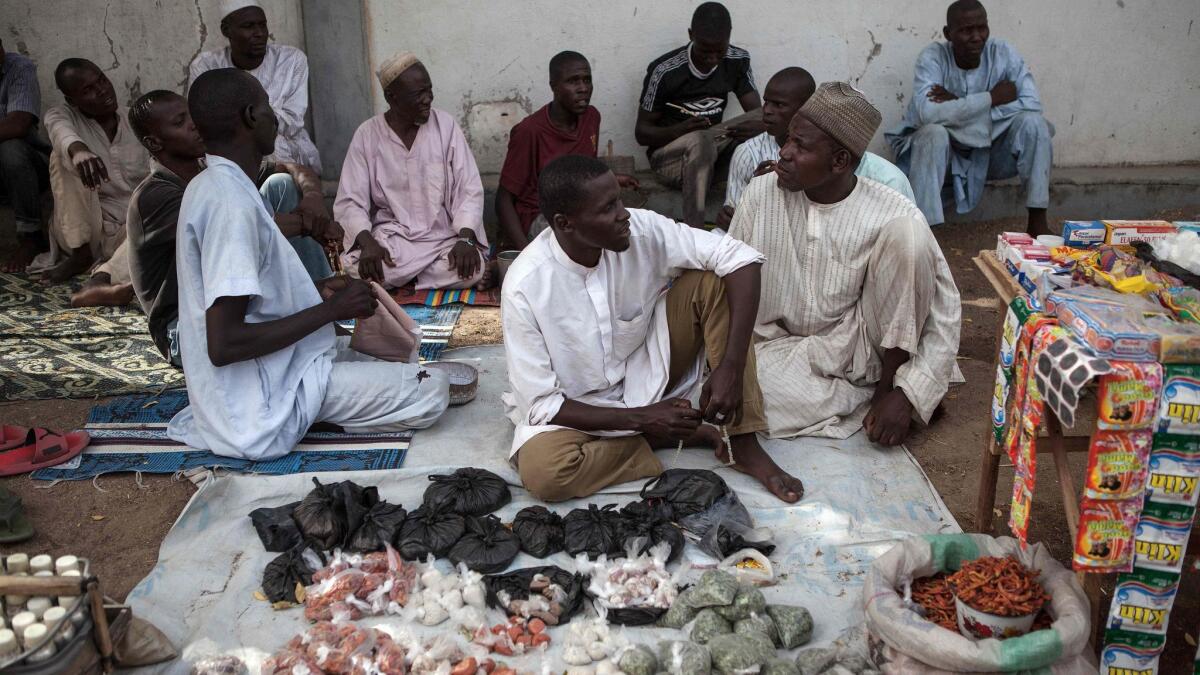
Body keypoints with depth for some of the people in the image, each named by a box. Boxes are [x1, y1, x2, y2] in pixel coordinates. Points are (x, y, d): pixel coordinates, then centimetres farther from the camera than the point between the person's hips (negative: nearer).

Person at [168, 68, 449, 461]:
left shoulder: (208, 187, 6)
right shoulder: (233, 204, -25)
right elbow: (223, 344, -29)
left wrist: (319, 290, 9)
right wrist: (331, 309, -21)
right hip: (265, 401, -10)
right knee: (432, 392, -12)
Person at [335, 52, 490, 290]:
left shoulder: (446, 125, 0)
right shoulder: (367, 135, 0)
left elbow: (469, 190, -3)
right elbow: (350, 201, -2)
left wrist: (466, 238, -21)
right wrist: (367, 242, -23)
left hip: (444, 237, 0)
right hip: (391, 238, 0)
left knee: (472, 269, -31)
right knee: (355, 270, -30)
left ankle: (399, 281, -6)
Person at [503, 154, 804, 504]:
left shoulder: (640, 229, -20)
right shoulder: (525, 286, -26)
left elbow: (741, 258, -21)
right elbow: (540, 403, -20)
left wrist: (731, 368, -28)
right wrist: (640, 418, -25)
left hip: (646, 371, 3)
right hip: (579, 407, -3)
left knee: (713, 280, -17)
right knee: (541, 471, -35)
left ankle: (743, 442, -13)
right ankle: (674, 435, -11)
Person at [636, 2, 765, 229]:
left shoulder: (738, 61, -2)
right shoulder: (665, 71, -16)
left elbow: (760, 114, -4)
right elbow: (641, 133, -9)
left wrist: (759, 126, -30)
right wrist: (682, 129, -29)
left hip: (713, 152, 5)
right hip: (668, 154, -5)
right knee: (700, 140, -39)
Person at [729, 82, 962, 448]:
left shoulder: (895, 215, -17)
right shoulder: (760, 194, -11)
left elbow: (944, 312, -12)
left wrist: (905, 394, -20)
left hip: (858, 345, -2)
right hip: (781, 346, 2)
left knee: (906, 233, -25)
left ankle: (888, 383, -9)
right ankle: (869, 396, -6)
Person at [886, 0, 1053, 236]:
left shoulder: (1004, 53, -10)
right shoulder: (932, 57, -17)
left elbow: (1033, 104, -21)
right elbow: (927, 113, -33)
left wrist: (960, 105, -26)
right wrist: (992, 97, -27)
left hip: (992, 152, 3)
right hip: (945, 154, -3)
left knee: (1032, 122, -21)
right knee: (933, 133, -33)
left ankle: (1037, 221, -14)